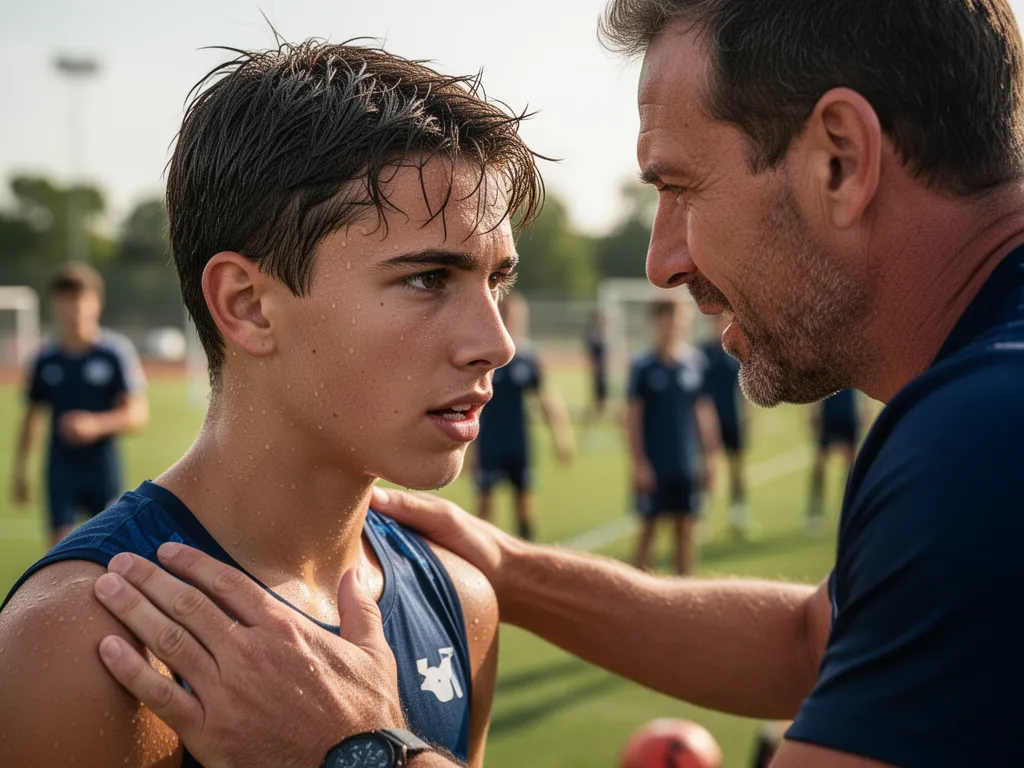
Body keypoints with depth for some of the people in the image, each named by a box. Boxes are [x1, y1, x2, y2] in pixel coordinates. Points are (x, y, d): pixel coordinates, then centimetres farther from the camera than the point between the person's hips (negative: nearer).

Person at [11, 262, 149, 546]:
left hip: (103, 469, -2)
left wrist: (96, 424, -28)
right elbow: (33, 416, 13)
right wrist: (20, 471, 13)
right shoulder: (46, 360, 3)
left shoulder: (117, 352, -7)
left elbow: (138, 413, -11)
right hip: (61, 468, 2)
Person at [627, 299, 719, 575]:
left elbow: (705, 413, 8)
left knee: (686, 526, 6)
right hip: (653, 466, -2)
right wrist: (638, 462, -8)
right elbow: (633, 417, -3)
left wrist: (709, 459, 7)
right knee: (649, 525, 3)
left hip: (687, 466, 2)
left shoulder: (696, 363, 3)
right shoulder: (643, 366, -4)